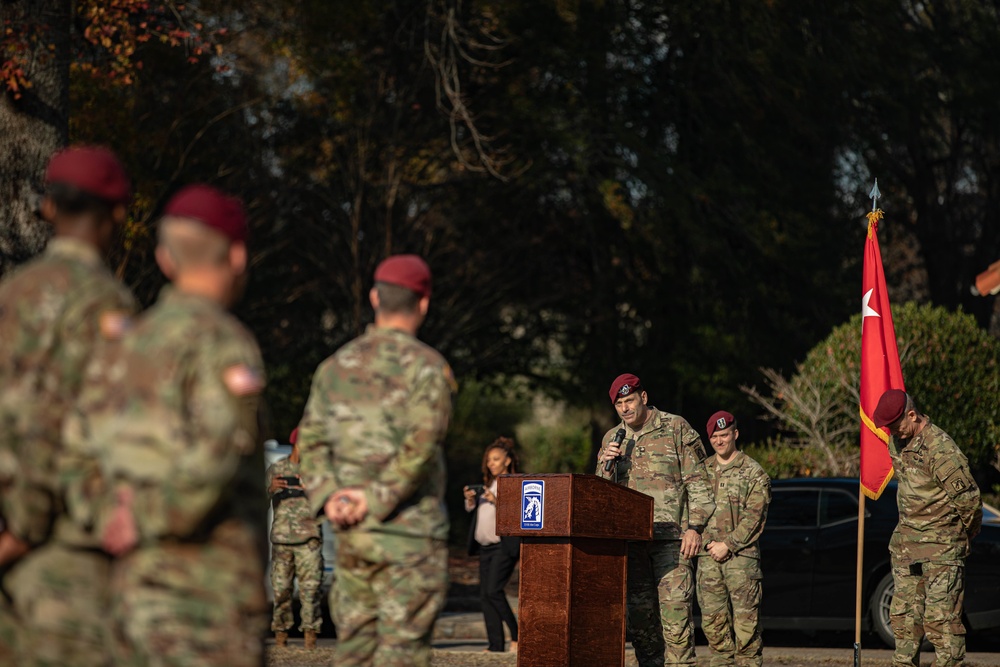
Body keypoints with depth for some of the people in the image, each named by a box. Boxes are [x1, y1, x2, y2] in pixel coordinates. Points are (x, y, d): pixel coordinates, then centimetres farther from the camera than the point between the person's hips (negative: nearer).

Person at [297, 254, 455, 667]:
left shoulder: (335, 366, 12)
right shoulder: (427, 367, -6)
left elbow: (312, 440, 5)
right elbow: (421, 443, -18)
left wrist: (328, 498, -5)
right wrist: (377, 499, -15)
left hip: (350, 534, 5)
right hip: (409, 532, -5)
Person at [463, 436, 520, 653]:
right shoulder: (487, 484, 18)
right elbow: (472, 510, 22)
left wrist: (497, 502, -23)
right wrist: (470, 499, 2)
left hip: (504, 546, -8)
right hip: (485, 546, 8)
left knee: (493, 590, -18)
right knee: (485, 595, 4)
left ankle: (517, 635, -8)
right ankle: (495, 644, 5)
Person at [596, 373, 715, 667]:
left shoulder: (676, 428, 3)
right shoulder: (612, 439, 16)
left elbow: (697, 482, 0)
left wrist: (694, 527, -9)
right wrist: (606, 465, -2)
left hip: (671, 537, -5)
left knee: (674, 609, -12)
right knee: (639, 613, 5)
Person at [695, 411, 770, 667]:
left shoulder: (753, 473, 2)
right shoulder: (702, 470, 16)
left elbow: (754, 517, -5)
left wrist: (728, 545, -11)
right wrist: (703, 540, 1)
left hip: (741, 556, -4)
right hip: (708, 557, 4)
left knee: (745, 619, -7)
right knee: (712, 620, 3)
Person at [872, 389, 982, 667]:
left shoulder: (940, 448, -21)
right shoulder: (897, 442, 7)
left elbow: (968, 498, -17)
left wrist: (964, 534, -1)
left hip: (940, 548, -8)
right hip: (906, 541, 8)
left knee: (941, 617, -10)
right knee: (903, 614, 10)